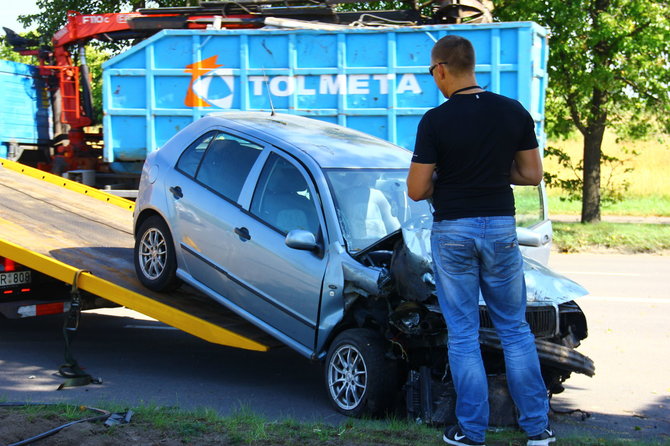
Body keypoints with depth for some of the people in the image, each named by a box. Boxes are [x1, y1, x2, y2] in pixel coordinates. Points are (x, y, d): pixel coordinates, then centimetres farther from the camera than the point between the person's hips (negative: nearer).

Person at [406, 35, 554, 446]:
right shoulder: (514, 112, -1)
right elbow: (532, 174, 4)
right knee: (515, 329, 14)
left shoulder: (436, 120, -12)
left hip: (453, 231, -3)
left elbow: (417, 190, -10)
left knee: (463, 335, 6)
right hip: (501, 227, 3)